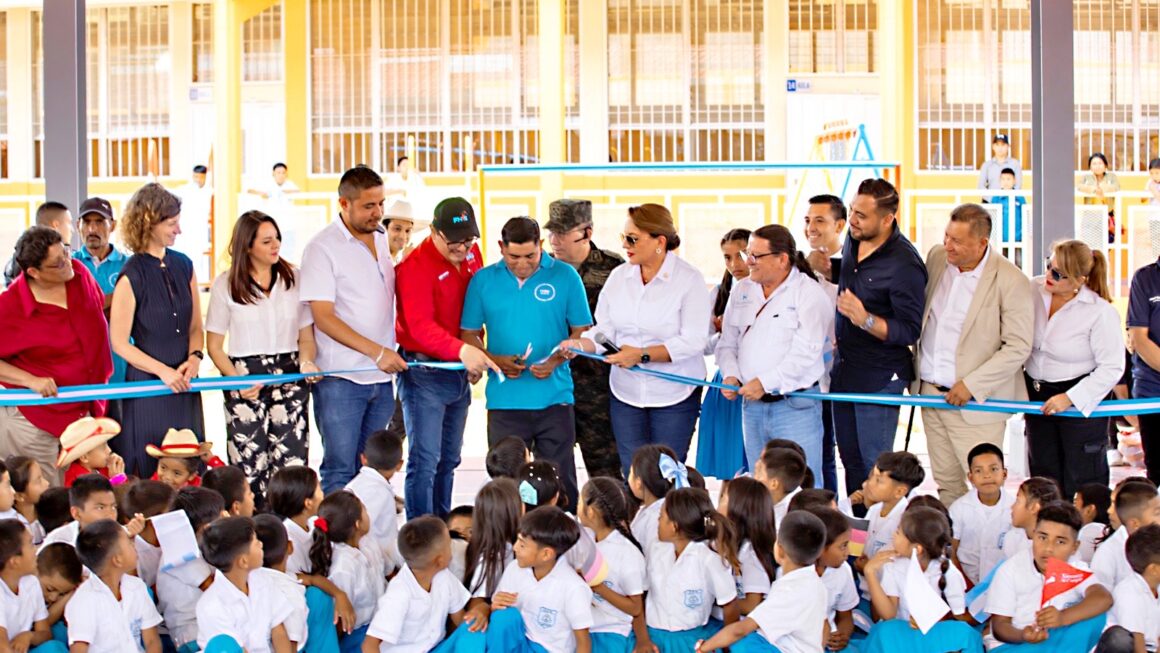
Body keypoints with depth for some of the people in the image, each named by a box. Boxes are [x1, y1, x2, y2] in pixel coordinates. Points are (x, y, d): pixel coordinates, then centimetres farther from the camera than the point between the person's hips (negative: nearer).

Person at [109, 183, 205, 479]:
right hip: (147, 388, -5)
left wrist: (194, 357, -5)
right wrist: (163, 371, -16)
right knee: (149, 471, -2)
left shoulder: (183, 266, 8)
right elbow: (119, 343, -9)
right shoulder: (132, 275, -10)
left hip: (185, 387, 5)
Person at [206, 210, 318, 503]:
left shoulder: (294, 279, 9)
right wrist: (236, 380, -11)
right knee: (250, 467, -6)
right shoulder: (226, 285, 3)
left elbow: (306, 336, 12)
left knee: (291, 464, -6)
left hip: (290, 376, 2)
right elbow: (214, 345, 5)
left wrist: (306, 362, -9)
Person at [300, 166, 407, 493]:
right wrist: (376, 351, -19)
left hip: (382, 375, 6)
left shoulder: (383, 239, 11)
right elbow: (323, 317, -13)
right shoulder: (322, 247, -8)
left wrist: (391, 354, 13)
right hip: (341, 379, -6)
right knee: (340, 469, -6)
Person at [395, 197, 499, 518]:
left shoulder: (471, 254, 6)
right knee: (425, 461, -10)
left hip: (460, 373, 8)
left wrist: (476, 358, 13)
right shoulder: (416, 266, -18)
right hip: (425, 373, -8)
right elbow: (420, 325, -28)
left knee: (449, 459, 15)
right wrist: (462, 350, -42)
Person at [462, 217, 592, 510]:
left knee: (560, 482, 1)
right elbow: (469, 334, 9)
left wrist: (556, 360, -12)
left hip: (554, 397, -1)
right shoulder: (483, 280, 5)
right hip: (504, 401, 1)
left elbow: (582, 331, 5)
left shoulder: (565, 276, 2)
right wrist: (495, 360, -9)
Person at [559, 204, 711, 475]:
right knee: (632, 475, 7)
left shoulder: (689, 279, -11)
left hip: (674, 394, -5)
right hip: (626, 392, 5)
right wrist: (581, 344, -14)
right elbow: (605, 329, 7)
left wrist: (642, 355, -24)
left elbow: (692, 341, -17)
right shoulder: (618, 277, 5)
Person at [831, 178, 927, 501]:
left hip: (880, 377, -8)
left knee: (874, 464, -2)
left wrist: (866, 320, -34)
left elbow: (911, 331, -20)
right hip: (844, 369, 8)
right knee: (850, 458, 15)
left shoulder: (904, 265, -23)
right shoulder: (853, 241, 2)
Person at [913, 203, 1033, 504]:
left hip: (975, 402, -6)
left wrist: (972, 385, -17)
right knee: (946, 483, 12)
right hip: (930, 393, 6)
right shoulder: (936, 257, 4)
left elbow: (1018, 347, -14)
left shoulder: (1011, 281, -14)